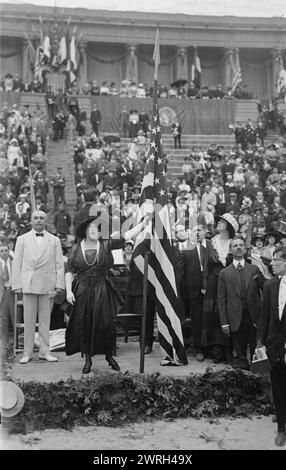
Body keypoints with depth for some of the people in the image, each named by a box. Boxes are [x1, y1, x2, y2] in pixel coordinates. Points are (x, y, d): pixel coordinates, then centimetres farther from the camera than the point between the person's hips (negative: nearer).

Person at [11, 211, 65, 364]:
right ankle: (27, 353, 7)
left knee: (45, 320, 4)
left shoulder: (54, 240, 12)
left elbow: (59, 264, 7)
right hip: (28, 284, 0)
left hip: (48, 285, 0)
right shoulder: (22, 239, 11)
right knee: (29, 321, 1)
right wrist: (16, 285, -2)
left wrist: (59, 285, -3)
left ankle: (44, 352, 11)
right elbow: (16, 263, 7)